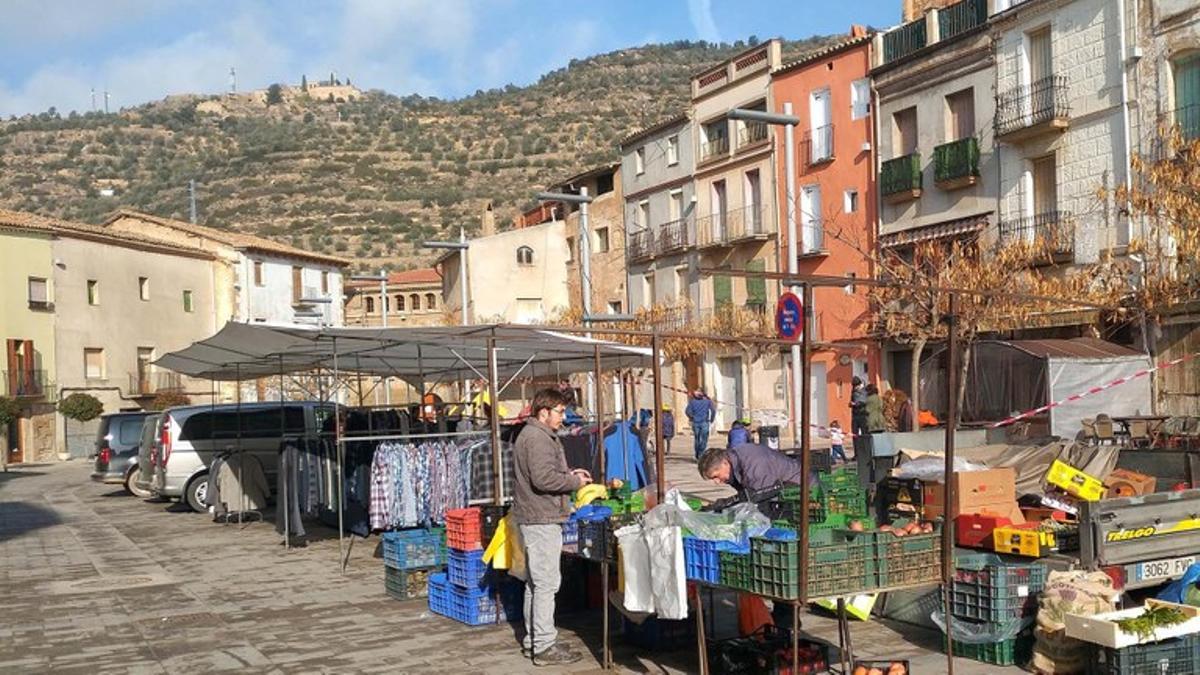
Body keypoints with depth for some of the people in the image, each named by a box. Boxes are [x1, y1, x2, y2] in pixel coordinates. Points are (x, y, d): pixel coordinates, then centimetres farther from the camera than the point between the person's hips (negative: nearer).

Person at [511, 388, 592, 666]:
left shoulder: (533, 435, 17)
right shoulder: (538, 439, -17)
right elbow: (543, 479, -26)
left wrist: (568, 474, 12)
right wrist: (575, 481, -12)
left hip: (534, 518, 11)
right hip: (542, 519, -11)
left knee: (535, 582, 17)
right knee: (546, 582, -7)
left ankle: (533, 640, 26)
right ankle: (545, 646, -3)